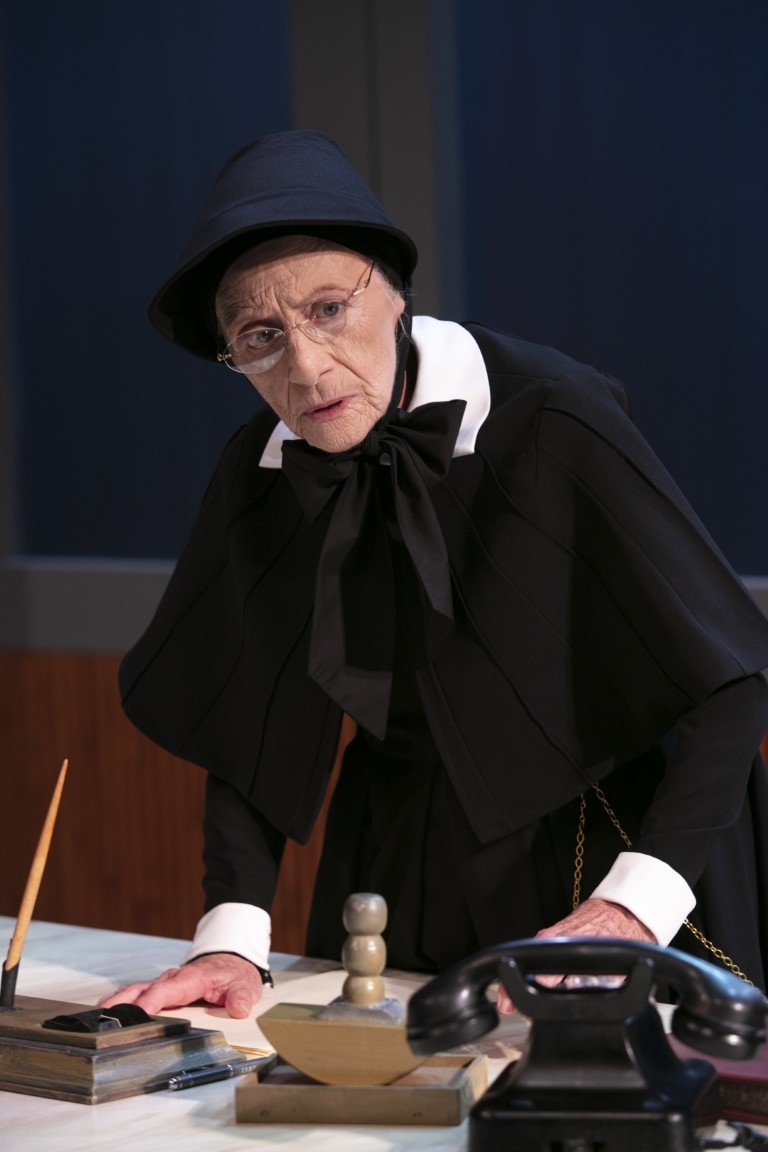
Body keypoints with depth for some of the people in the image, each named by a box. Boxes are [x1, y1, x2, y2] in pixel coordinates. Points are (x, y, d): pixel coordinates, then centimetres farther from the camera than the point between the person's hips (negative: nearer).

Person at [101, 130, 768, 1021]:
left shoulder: (552, 420, -23)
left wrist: (634, 907, -32)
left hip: (607, 848, -4)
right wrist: (233, 937, -15)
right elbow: (248, 718, -2)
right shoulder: (259, 471, -7)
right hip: (401, 867, 4)